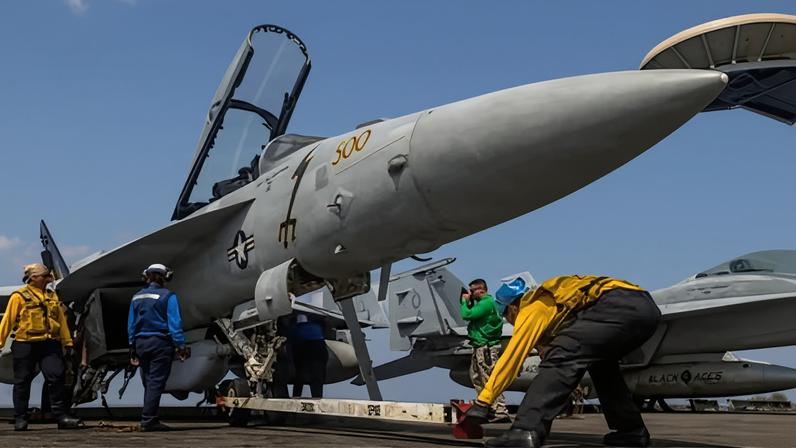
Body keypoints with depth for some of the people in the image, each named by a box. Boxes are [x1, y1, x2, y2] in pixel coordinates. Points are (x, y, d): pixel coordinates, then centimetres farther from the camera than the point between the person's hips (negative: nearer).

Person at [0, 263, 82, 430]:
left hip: (50, 344, 3)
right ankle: (20, 419, 14)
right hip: (24, 344, -3)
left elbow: (61, 320, 17)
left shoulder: (52, 296, 16)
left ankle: (61, 416, -3)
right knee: (22, 381, 5)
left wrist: (67, 342, 16)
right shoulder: (19, 296, 1)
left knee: (56, 377, -6)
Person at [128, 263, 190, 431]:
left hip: (141, 343, 6)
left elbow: (131, 325, 13)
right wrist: (181, 346, -11)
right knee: (156, 382, -4)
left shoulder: (137, 297, 10)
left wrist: (133, 348, 19)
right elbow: (174, 324, -13)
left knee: (148, 383, 13)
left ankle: (149, 419, 16)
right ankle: (148, 420, -8)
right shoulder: (167, 296, -8)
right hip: (160, 343, -6)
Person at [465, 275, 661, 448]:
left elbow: (511, 358, 3)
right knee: (601, 364, 30)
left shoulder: (531, 308, 9)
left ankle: (527, 430, -27)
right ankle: (633, 431, 26)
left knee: (561, 358, -14)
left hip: (619, 305, -10)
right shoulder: (550, 301, 34)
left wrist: (482, 402, 5)